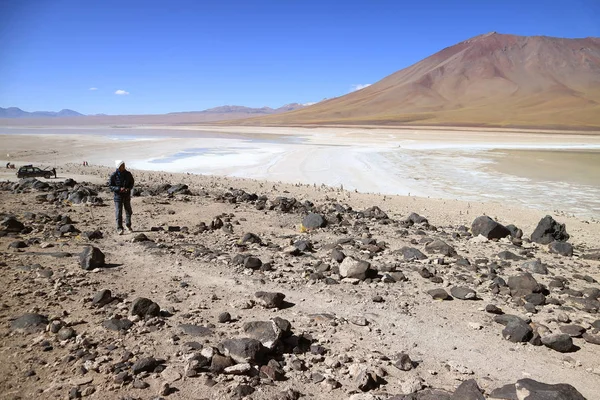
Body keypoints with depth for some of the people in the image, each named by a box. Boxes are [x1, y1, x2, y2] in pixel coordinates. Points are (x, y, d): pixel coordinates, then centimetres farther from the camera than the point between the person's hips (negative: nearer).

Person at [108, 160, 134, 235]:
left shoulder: (128, 174, -1)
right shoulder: (114, 175, -9)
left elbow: (131, 183, 10)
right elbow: (110, 185, -5)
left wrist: (128, 188, -10)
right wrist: (119, 189, -21)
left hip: (127, 195, 3)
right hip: (118, 195, -3)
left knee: (128, 211, 12)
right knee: (118, 212, -4)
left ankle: (128, 225, 32)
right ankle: (119, 228, 4)